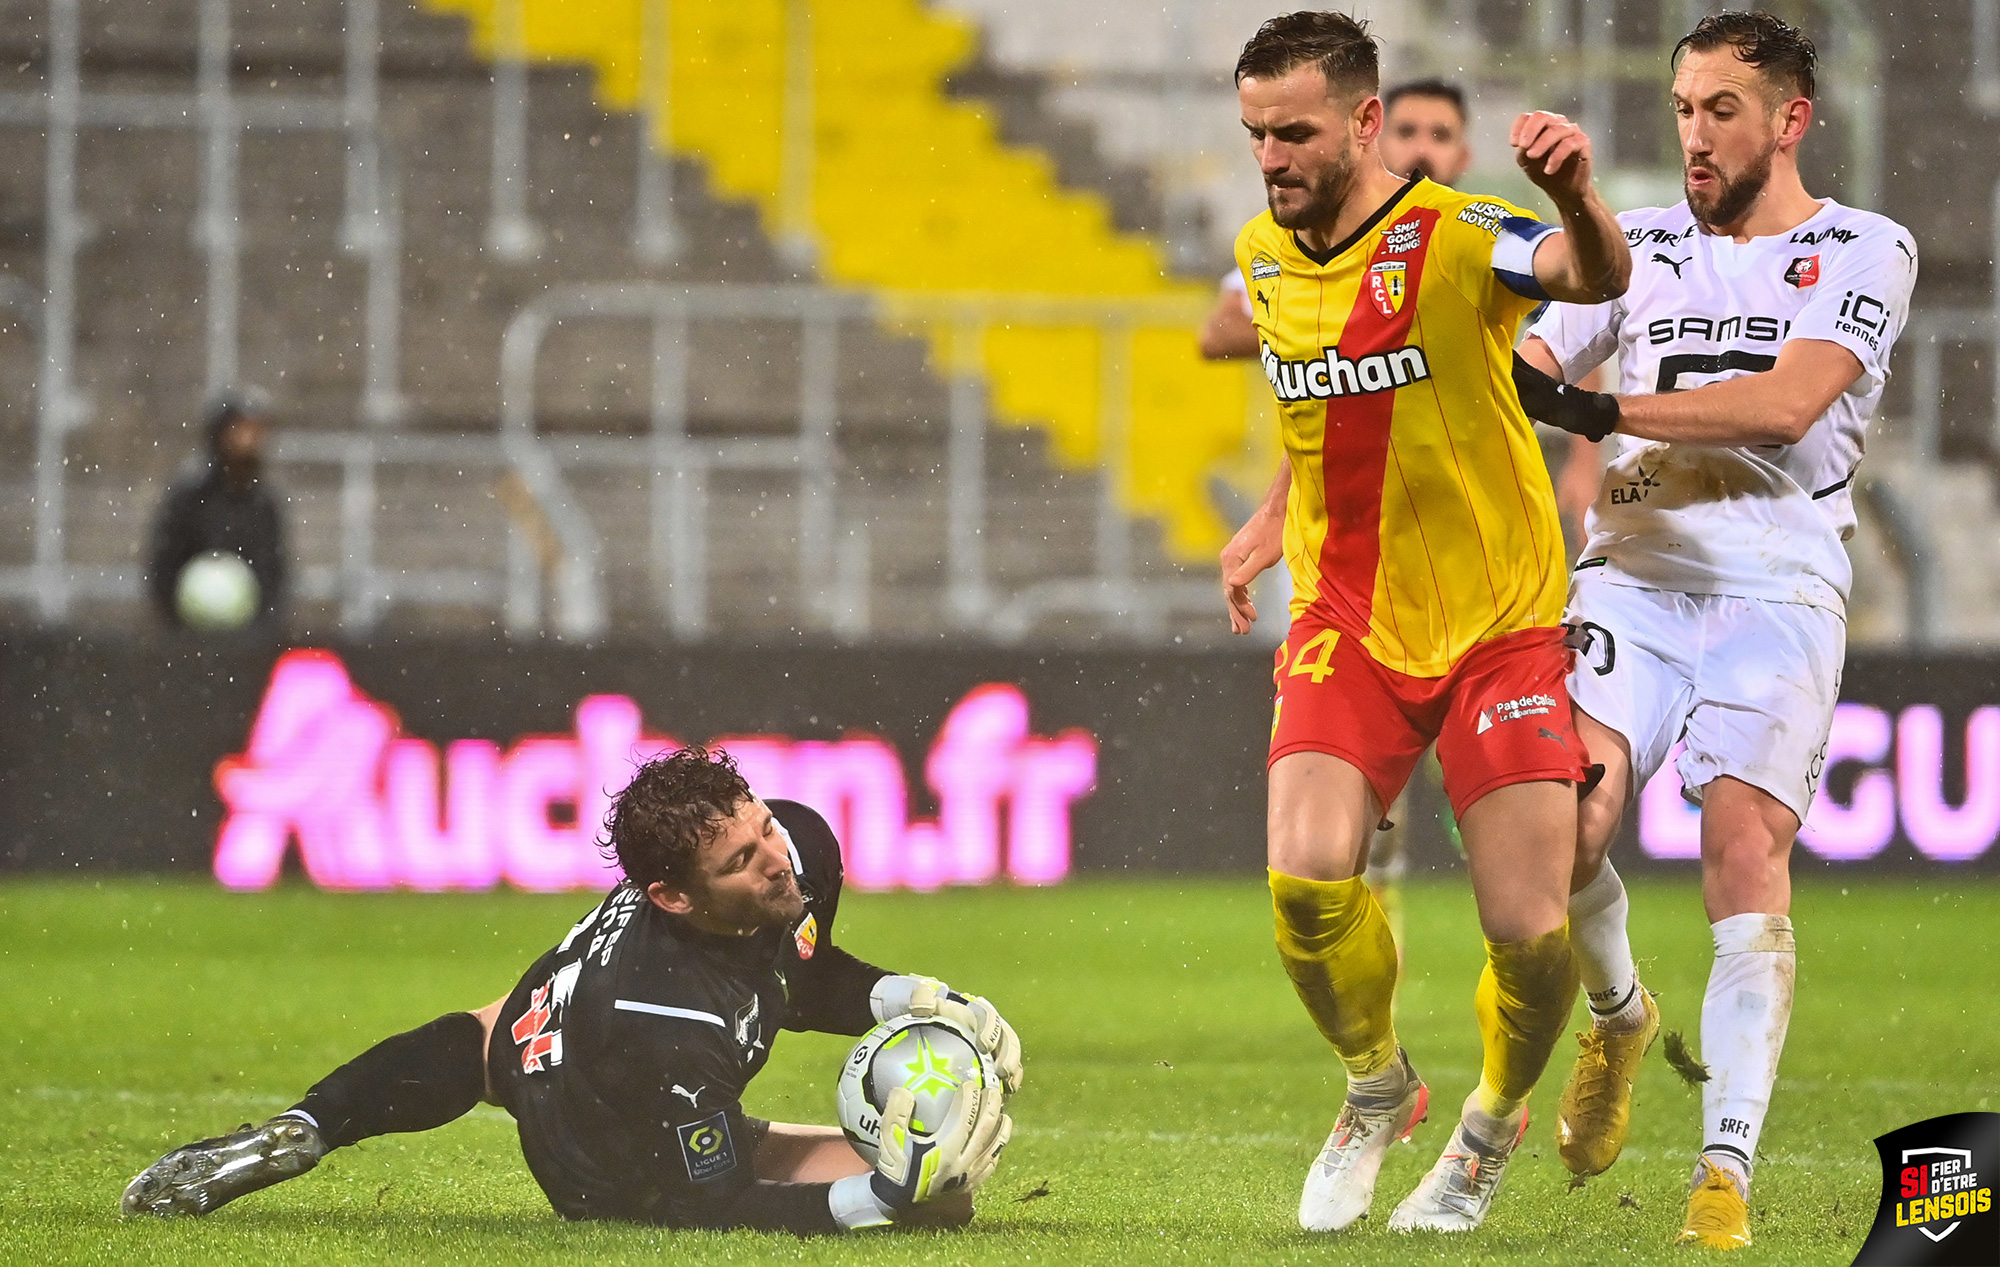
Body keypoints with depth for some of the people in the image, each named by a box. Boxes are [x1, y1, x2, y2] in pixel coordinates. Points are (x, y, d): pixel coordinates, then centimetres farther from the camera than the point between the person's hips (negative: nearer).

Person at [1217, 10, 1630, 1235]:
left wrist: (1577, 200, -60)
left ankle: (1495, 1122, 25)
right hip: (1347, 620, 4)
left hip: (1500, 622, -4)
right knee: (1309, 880, -19)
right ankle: (1377, 1088, 11)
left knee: (1529, 929, -8)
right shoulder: (1263, 256, 3)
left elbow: (1598, 277, -39)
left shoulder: (1453, 238, -17)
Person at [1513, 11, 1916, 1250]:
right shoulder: (1641, 245, 18)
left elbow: (1785, 404, -11)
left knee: (1744, 840, -19)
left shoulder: (1863, 253, 4)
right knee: (1568, 821, -18)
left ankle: (1729, 1169, -19)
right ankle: (1619, 1017, 15)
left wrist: (1595, 410, -18)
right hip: (1635, 577, 3)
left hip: (1777, 588, -3)